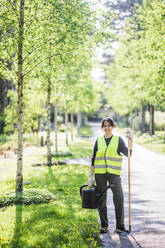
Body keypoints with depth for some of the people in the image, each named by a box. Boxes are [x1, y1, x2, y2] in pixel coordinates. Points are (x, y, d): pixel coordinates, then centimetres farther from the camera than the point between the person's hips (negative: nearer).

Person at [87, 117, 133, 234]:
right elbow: (94, 159, 11)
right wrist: (91, 176, 6)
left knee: (119, 198, -12)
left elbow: (128, 153, -6)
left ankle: (120, 226, -2)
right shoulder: (99, 140, 10)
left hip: (114, 173, -2)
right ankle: (104, 226, 18)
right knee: (101, 200, 5)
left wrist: (130, 139, -16)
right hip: (100, 173, 2)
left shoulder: (118, 139, 6)